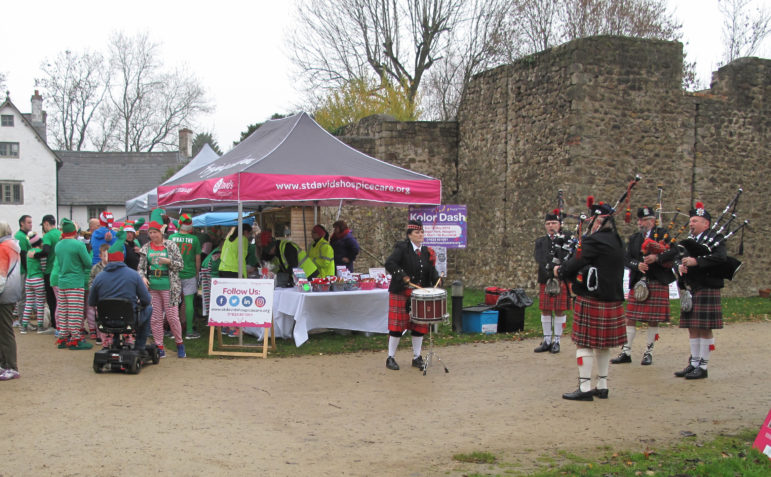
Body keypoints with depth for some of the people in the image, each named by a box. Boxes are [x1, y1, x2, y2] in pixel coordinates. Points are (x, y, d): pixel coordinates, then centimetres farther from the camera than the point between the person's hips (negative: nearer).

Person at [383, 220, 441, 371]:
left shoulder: (426, 251, 10)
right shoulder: (402, 248, -8)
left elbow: (431, 270, 11)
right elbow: (389, 263, -18)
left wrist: (436, 279, -9)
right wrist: (403, 276, -26)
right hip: (401, 293, -5)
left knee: (419, 325, 7)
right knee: (397, 324, -2)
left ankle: (417, 357, 19)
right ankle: (390, 358, 9)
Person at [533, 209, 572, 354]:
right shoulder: (540, 242, 11)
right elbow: (539, 259, -7)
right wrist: (550, 270, -23)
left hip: (562, 282, -3)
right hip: (545, 282, 3)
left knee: (560, 311, 2)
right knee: (545, 311, 7)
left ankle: (556, 341, 10)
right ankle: (547, 340, 17)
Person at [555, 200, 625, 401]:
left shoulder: (594, 241, -16)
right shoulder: (617, 242, 12)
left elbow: (576, 263, -12)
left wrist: (560, 270, 8)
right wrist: (566, 270, 11)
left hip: (592, 300, -9)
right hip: (613, 300, 9)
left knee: (584, 344, -1)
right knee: (604, 345, 15)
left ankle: (585, 388, 0)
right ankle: (602, 386, 22)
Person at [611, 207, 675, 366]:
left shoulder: (663, 234, 3)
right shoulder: (634, 238, 14)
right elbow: (626, 258, 3)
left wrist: (657, 257, -22)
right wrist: (638, 265, -16)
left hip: (658, 282, -3)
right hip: (637, 282, 3)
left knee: (653, 320, 2)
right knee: (630, 318, 1)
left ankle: (648, 352, 13)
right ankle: (626, 352, 7)